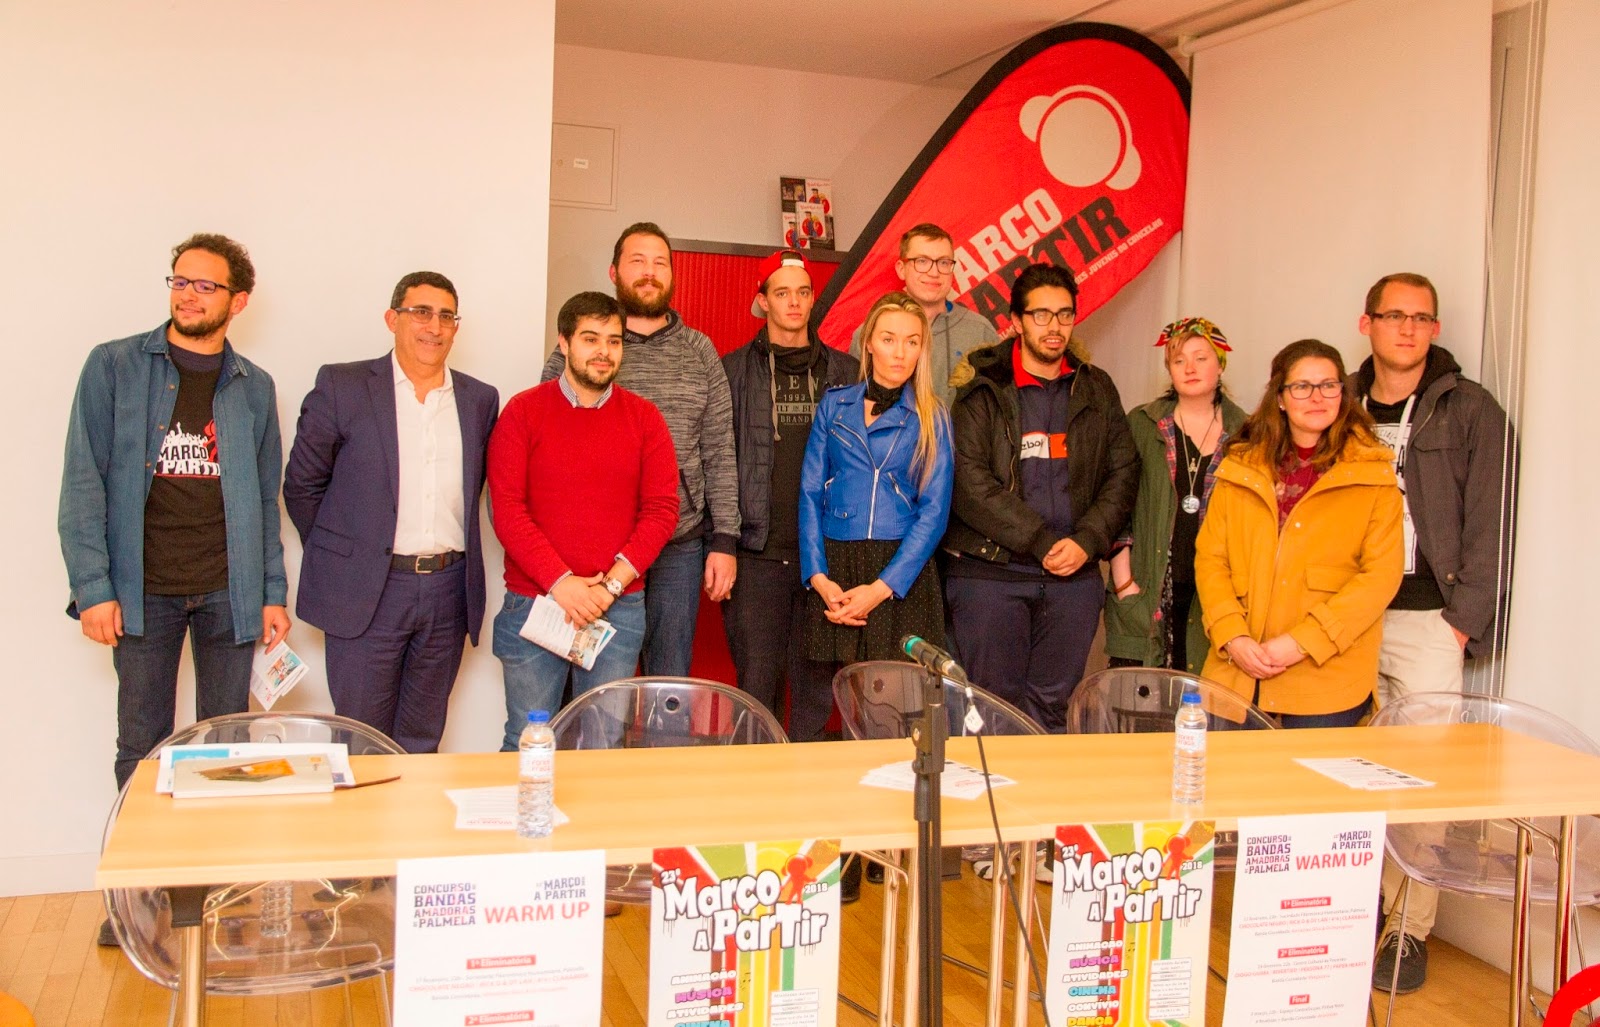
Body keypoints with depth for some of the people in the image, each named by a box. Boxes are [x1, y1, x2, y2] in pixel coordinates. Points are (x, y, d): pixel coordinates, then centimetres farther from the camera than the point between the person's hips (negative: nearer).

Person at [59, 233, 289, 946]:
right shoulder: (114, 367, 1)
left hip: (229, 592, 2)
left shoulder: (254, 388, 8)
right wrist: (92, 587, -10)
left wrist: (273, 593, 6)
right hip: (143, 591, -1)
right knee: (141, 747, 7)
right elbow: (83, 483, -3)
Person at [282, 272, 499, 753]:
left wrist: (454, 562, 8)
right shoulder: (342, 386, -2)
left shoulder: (481, 400, 8)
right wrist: (336, 556, 5)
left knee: (421, 746, 12)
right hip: (366, 592, -3)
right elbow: (302, 484, 3)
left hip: (448, 591, 3)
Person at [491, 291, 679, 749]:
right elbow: (506, 508, -6)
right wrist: (560, 582, -15)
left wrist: (612, 583, -10)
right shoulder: (523, 411, 1)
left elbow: (662, 508, 1)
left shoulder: (644, 417, 6)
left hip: (619, 608, 1)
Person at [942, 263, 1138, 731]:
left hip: (1075, 575, 3)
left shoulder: (1096, 390, 13)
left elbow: (1123, 472, 10)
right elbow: (969, 481, -10)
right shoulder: (984, 389, -1)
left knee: (1050, 705, 7)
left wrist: (1087, 542, -6)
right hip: (990, 572, -3)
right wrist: (1043, 542, -13)